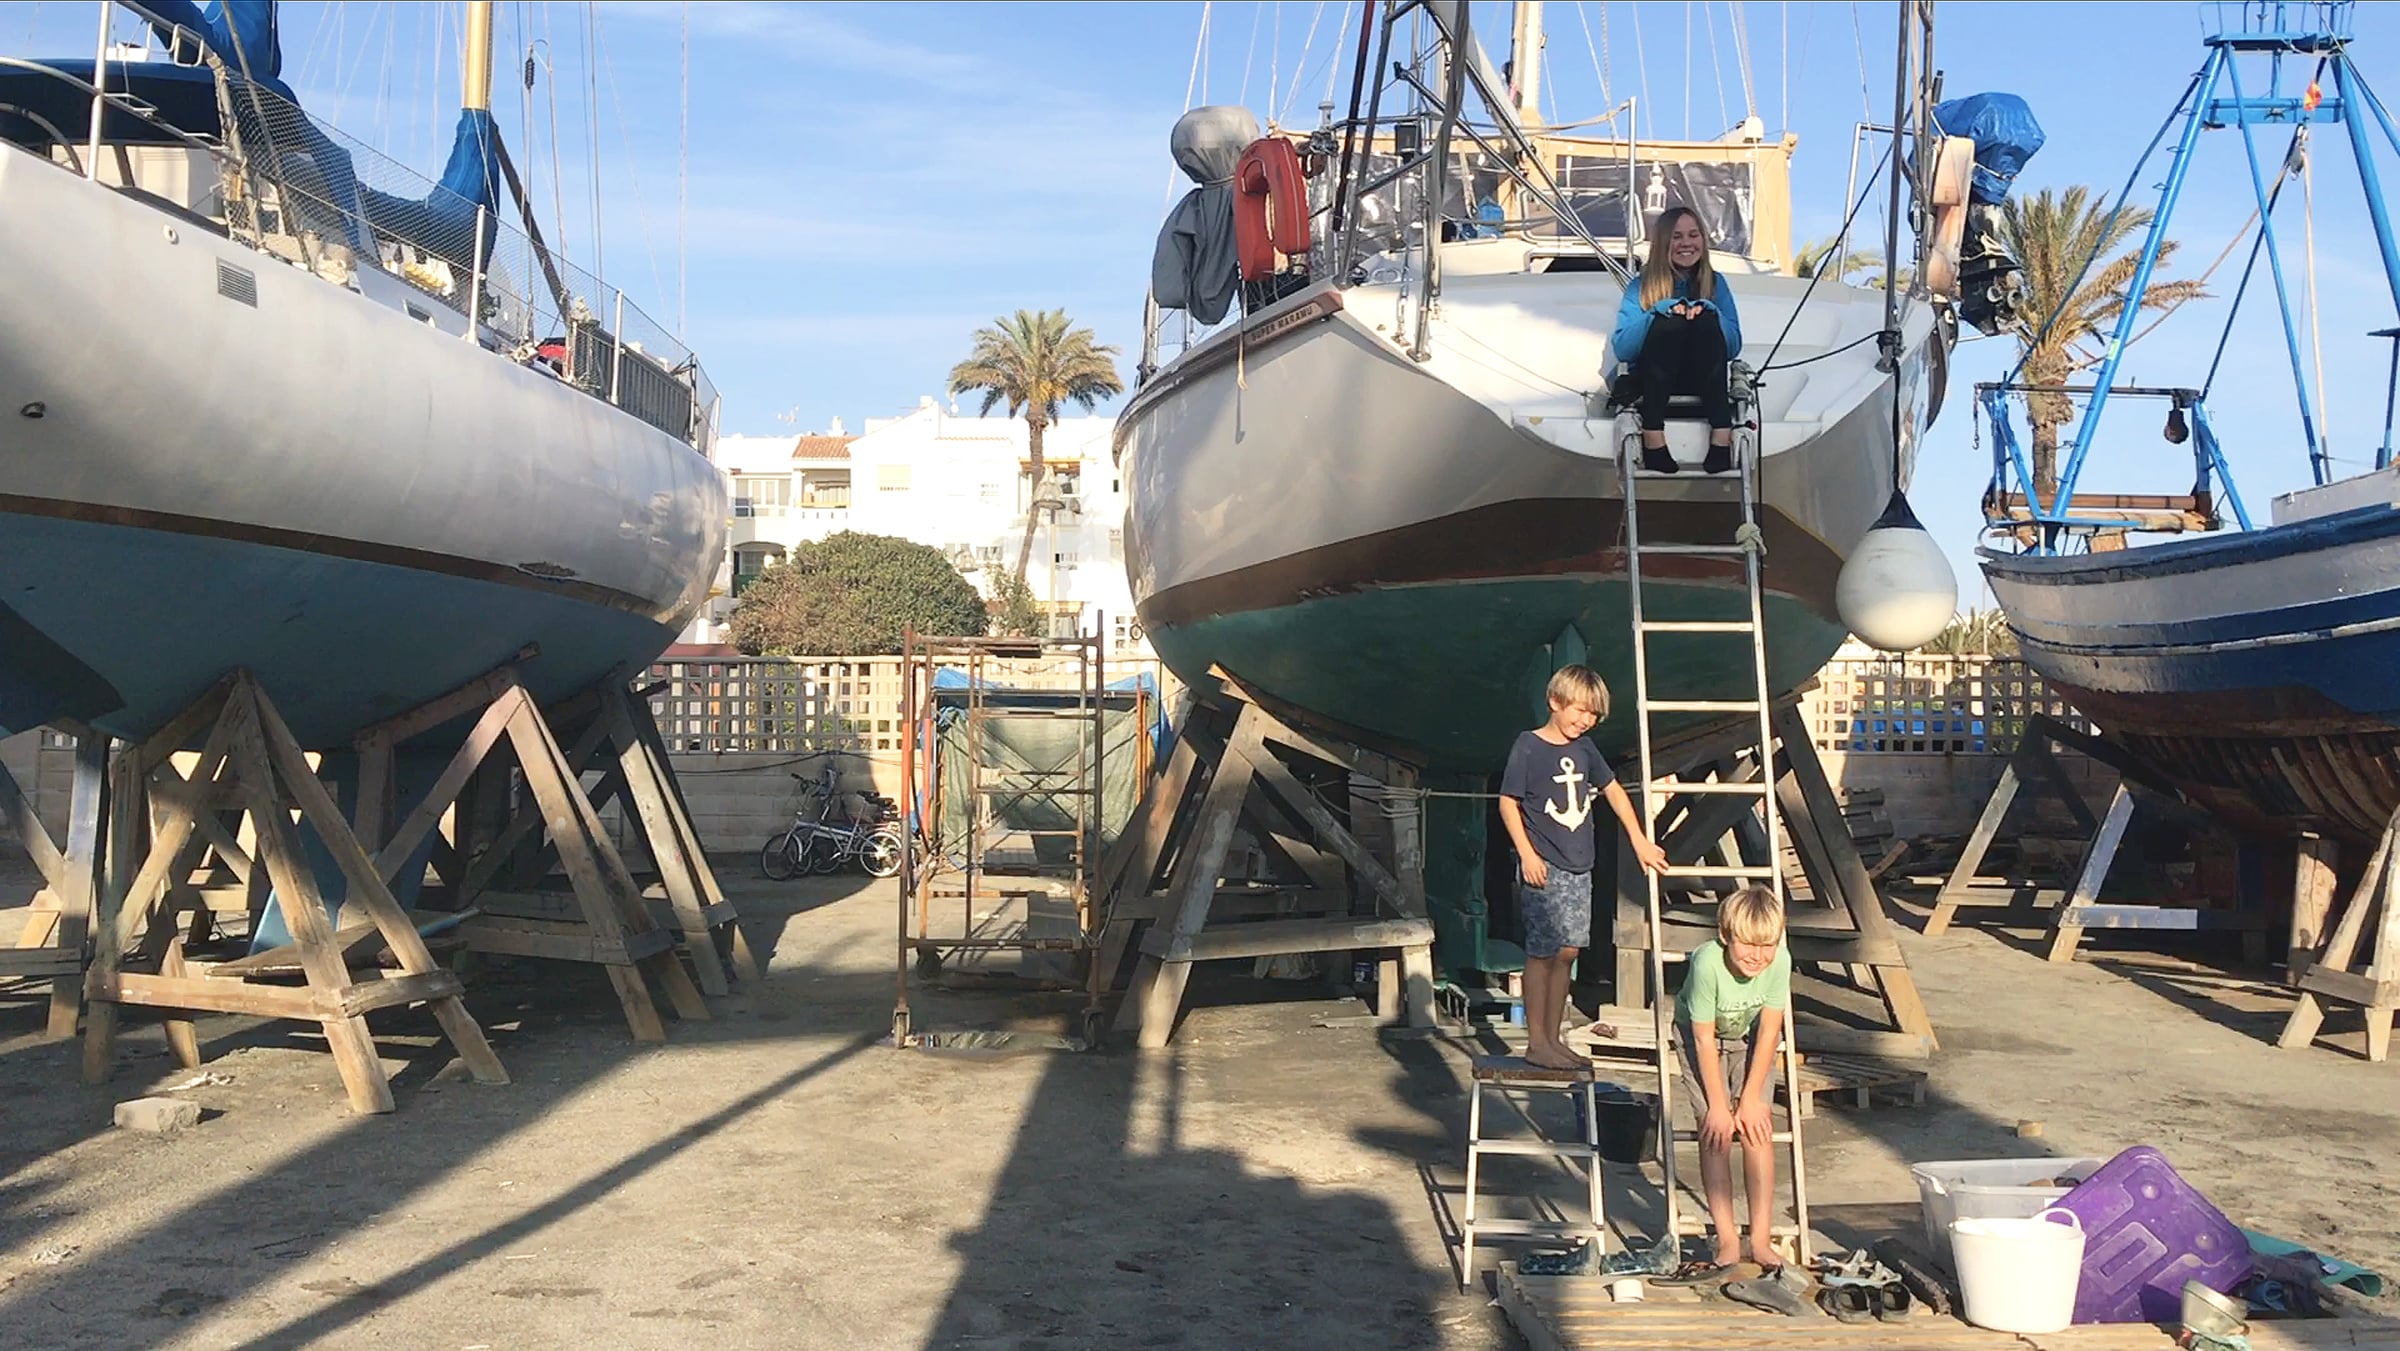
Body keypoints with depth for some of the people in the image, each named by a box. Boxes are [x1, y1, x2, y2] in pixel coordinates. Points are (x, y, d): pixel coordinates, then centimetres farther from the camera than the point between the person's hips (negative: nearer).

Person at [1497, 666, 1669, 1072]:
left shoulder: (1584, 749, 11)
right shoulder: (1528, 746, -8)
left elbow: (1613, 791, 21)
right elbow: (1508, 802, -7)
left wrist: (1640, 842, 18)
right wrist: (1527, 853, -14)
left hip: (1579, 866, 7)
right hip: (1544, 867, -7)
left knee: (1567, 951, 7)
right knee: (1543, 951, -5)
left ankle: (1553, 1039, 15)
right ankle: (1536, 1041, 2)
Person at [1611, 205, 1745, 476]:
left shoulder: (1715, 283, 8)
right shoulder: (1641, 287, 2)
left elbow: (1734, 348, 1)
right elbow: (1622, 349, -9)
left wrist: (1709, 311, -16)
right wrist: (1659, 311, -21)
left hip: (1704, 380, 2)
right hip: (1651, 380, -1)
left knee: (1706, 320, -27)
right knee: (1669, 322, -29)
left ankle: (1721, 433, -38)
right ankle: (1652, 436, -40)